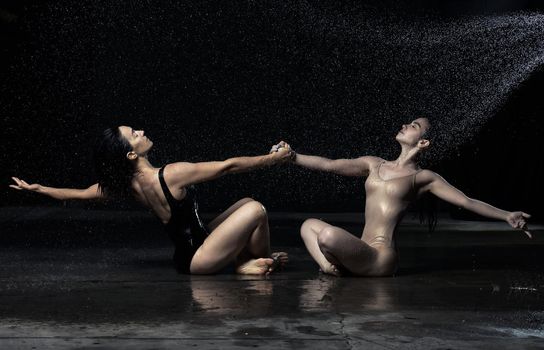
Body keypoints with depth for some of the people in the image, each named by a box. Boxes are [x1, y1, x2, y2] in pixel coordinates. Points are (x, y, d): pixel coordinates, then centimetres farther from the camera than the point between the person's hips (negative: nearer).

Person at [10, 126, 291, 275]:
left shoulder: (128, 182, -1)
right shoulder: (172, 175, -24)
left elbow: (81, 193, 10)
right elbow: (228, 166, -18)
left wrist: (35, 188, 26)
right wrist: (273, 158, -8)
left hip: (189, 250, 9)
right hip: (196, 260, -9)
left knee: (245, 202, 13)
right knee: (256, 210, -12)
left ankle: (243, 262, 7)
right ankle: (261, 262, 11)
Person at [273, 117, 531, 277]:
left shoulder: (423, 177, 0)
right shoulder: (374, 164, 16)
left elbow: (467, 201, -4)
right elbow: (329, 165, 12)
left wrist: (507, 216, -14)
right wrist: (292, 157, 5)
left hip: (381, 258, -7)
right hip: (363, 253, 7)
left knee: (329, 234, -30)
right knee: (309, 225, 12)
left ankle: (337, 269, 3)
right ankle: (333, 270, -9)